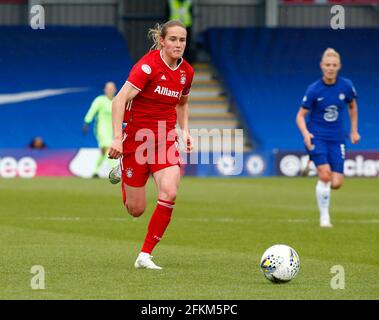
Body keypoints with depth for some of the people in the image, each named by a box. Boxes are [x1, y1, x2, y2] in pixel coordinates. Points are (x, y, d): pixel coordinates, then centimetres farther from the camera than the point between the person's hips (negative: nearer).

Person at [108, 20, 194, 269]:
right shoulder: (150, 65, -17)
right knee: (136, 210, 3)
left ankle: (145, 256, -9)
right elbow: (120, 99, -24)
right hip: (137, 136, -4)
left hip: (166, 139, 4)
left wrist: (185, 131, 10)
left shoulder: (186, 71, 3)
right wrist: (117, 138, -31)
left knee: (169, 193, -21)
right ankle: (123, 172, 40)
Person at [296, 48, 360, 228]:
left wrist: (354, 130, 14)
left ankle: (322, 189, 31)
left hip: (337, 139, 3)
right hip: (316, 137, -3)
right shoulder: (314, 90, -12)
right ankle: (324, 217, -3)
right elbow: (301, 115, -7)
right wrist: (306, 133, -24)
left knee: (336, 183, -6)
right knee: (325, 175, -20)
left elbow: (352, 107, 15)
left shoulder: (346, 86, -4)